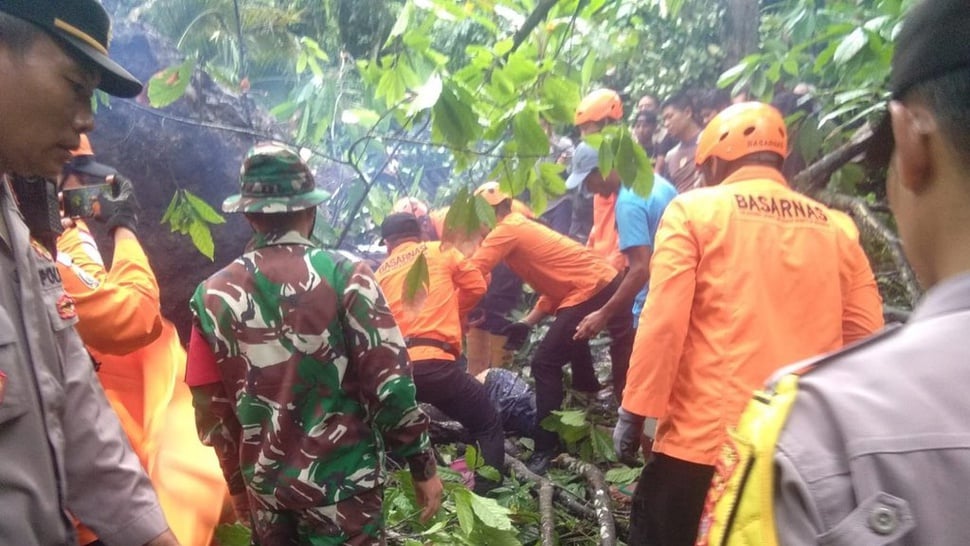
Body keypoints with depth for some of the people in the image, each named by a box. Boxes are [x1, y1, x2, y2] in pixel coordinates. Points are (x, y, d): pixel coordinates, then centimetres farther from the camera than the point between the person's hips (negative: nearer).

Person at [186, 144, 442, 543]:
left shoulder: (213, 295, -2)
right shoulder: (343, 275, -13)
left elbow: (210, 407, 4)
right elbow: (389, 380, -15)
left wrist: (238, 483, 17)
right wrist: (423, 465, -3)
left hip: (264, 486, 4)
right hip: (341, 480, -4)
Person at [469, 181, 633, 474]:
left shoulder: (507, 230, -8)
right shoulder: (524, 229, 19)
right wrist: (527, 323, 12)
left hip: (590, 292, -10)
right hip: (605, 284, 10)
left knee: (545, 364, -8)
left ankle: (545, 450, -4)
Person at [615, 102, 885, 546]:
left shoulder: (695, 211, -3)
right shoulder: (838, 229, 9)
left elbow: (663, 321, -11)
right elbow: (865, 338, 8)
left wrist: (634, 412, -4)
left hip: (706, 438, -4)